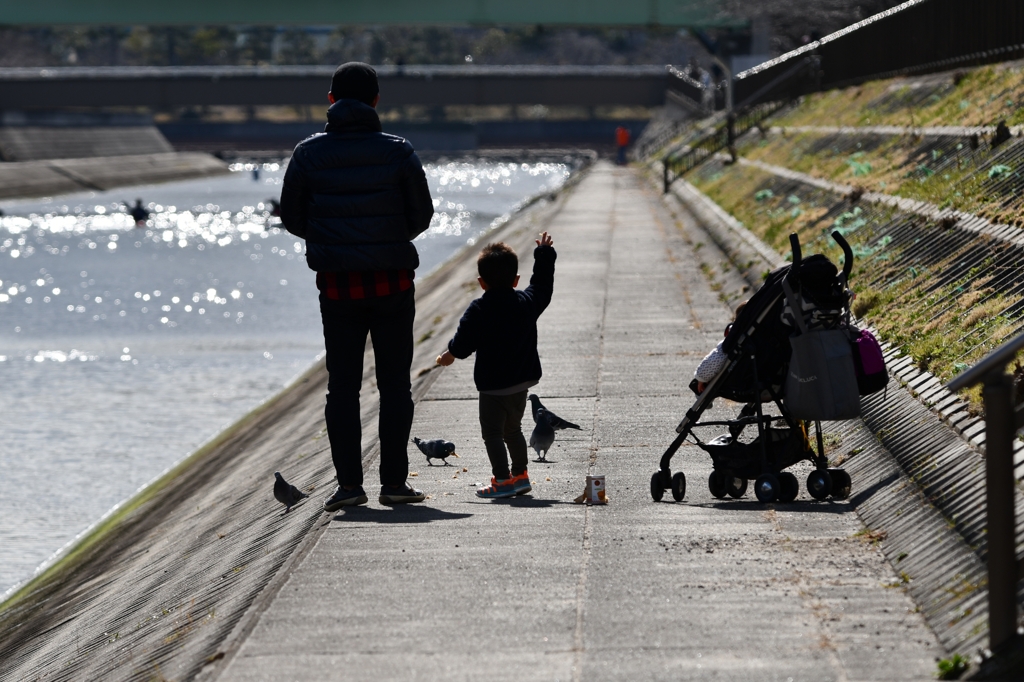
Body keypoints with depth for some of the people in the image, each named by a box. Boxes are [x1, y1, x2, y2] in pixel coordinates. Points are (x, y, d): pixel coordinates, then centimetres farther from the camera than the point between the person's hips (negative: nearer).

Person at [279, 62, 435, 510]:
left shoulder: (309, 153, -3)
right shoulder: (398, 152, -5)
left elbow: (291, 218, 2)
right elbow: (422, 215, 0)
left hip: (337, 285, 1)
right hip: (393, 283, 0)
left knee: (342, 385, 6)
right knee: (395, 384, 7)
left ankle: (349, 484, 1)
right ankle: (393, 482, 5)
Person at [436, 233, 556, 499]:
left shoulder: (479, 310, -14)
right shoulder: (527, 302, 2)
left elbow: (464, 342, -12)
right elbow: (543, 286, 22)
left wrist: (450, 354, 9)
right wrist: (544, 254, 32)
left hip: (494, 384, -7)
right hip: (522, 381, 7)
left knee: (492, 432, -2)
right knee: (513, 429, 23)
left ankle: (503, 479, -10)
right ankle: (520, 475, 28)